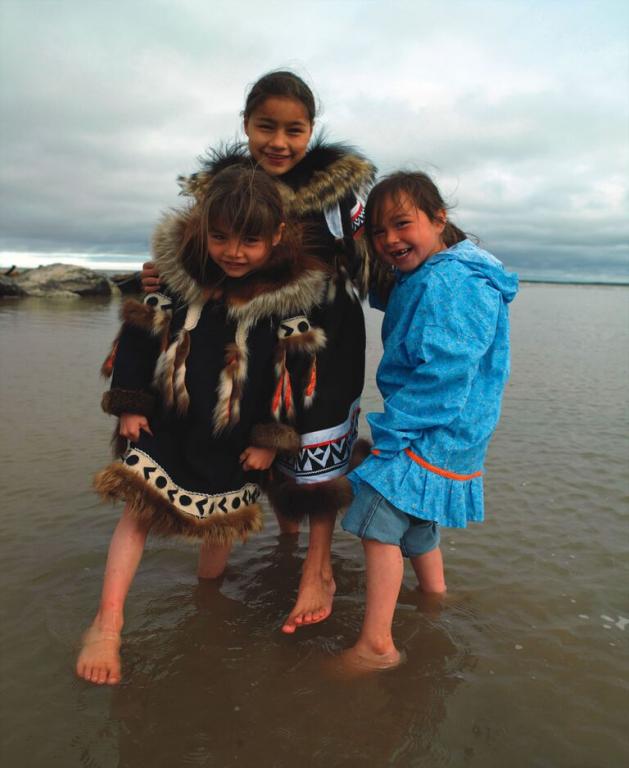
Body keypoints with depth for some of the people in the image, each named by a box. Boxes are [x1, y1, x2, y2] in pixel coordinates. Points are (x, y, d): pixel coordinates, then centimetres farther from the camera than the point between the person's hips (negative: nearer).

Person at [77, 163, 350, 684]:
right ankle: (107, 625, 12)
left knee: (222, 523, 16)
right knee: (140, 507, -1)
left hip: (238, 440, 0)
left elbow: (297, 379, -11)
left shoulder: (300, 293, -18)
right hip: (169, 422, 1)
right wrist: (130, 404, 0)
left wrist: (271, 440, -8)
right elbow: (139, 334, -1)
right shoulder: (176, 268, -11)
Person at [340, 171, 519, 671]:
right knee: (415, 524, 23)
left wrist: (390, 432, -22)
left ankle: (376, 645, -4)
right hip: (424, 431, 10)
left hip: (435, 435, -10)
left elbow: (444, 373, -26)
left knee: (378, 521, -11)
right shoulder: (419, 280, 11)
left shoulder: (452, 282, -21)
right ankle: (437, 600, 44)